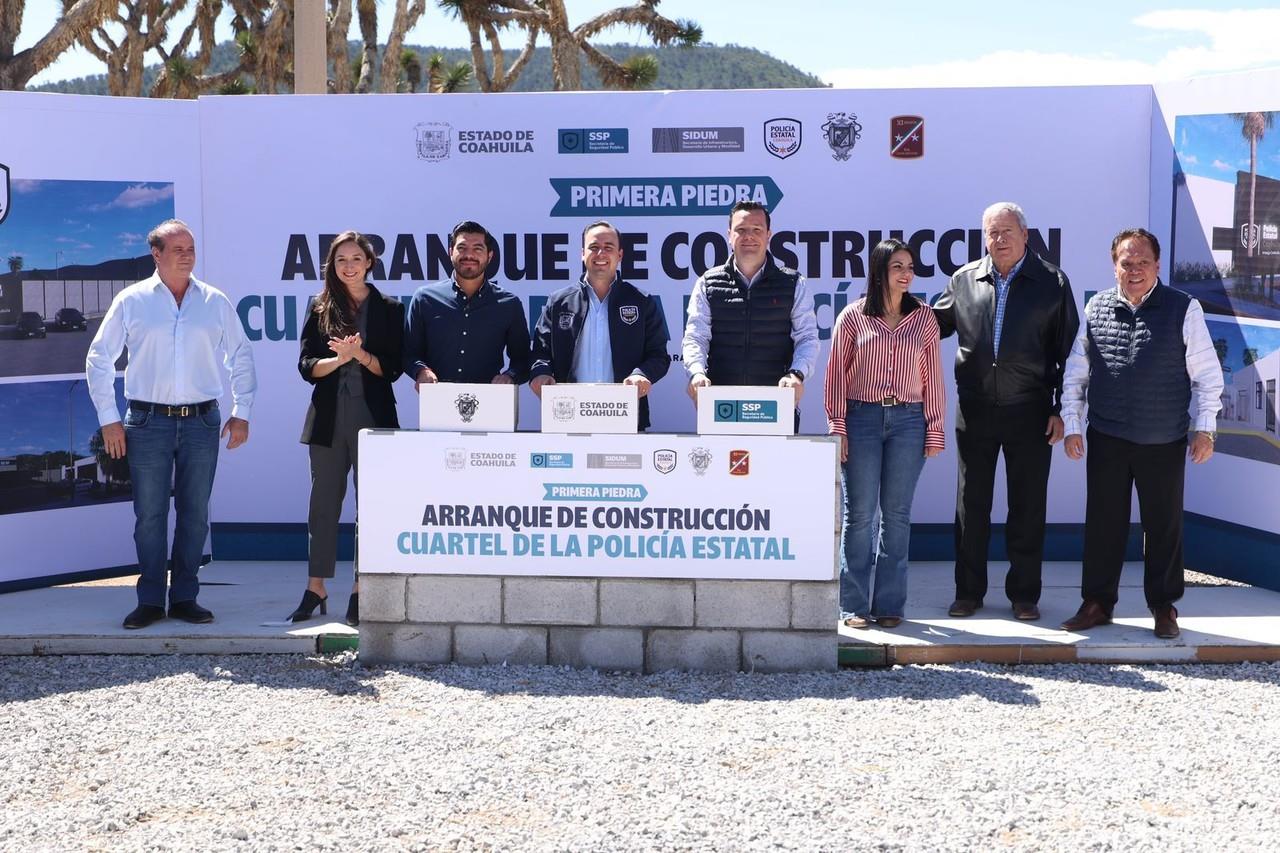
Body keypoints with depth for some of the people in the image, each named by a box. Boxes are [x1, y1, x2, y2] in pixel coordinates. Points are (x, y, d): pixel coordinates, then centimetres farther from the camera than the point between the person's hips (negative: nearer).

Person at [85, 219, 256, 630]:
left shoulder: (216, 302, 6)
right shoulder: (131, 301, 2)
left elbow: (241, 357, 13)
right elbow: (98, 359, 5)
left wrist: (241, 413, 7)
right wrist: (108, 419, 0)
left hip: (202, 422, 2)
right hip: (148, 422, -1)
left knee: (195, 514, 6)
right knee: (149, 515, 1)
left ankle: (185, 597, 16)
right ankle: (150, 600, 11)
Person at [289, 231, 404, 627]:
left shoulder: (389, 308, 4)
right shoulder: (319, 307, 8)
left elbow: (393, 368, 0)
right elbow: (307, 366, 3)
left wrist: (360, 355, -16)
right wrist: (339, 359, -14)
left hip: (373, 416, -1)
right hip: (329, 417, 2)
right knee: (323, 502, 5)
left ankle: (360, 593, 6)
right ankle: (315, 590, 11)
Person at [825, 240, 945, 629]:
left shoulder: (923, 318, 7)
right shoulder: (853, 316, 2)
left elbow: (933, 377, 8)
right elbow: (837, 374, 2)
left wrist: (935, 429, 5)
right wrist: (837, 426, -3)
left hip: (908, 421, 2)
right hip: (862, 418, -2)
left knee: (897, 514, 5)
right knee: (860, 513, 0)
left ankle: (890, 604, 12)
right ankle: (854, 604, 7)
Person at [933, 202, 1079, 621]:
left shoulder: (1052, 283, 1)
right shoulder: (964, 280, 7)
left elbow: (1068, 351, 2)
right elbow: (934, 323, 18)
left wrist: (1062, 409, -3)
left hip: (1029, 411, -2)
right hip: (976, 409, 2)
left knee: (1027, 507, 5)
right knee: (971, 504, 8)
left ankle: (1024, 594, 16)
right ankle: (968, 592, 19)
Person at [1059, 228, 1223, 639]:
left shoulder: (1184, 309, -4)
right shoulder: (1096, 308, 2)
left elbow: (1206, 373, -1)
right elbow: (1076, 372, 8)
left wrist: (1204, 427, -4)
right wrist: (1071, 424, 5)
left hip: (1165, 443, -2)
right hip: (1107, 440, 2)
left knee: (1164, 526, 7)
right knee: (1103, 523, 7)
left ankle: (1164, 608, 21)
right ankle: (1097, 603, 19)